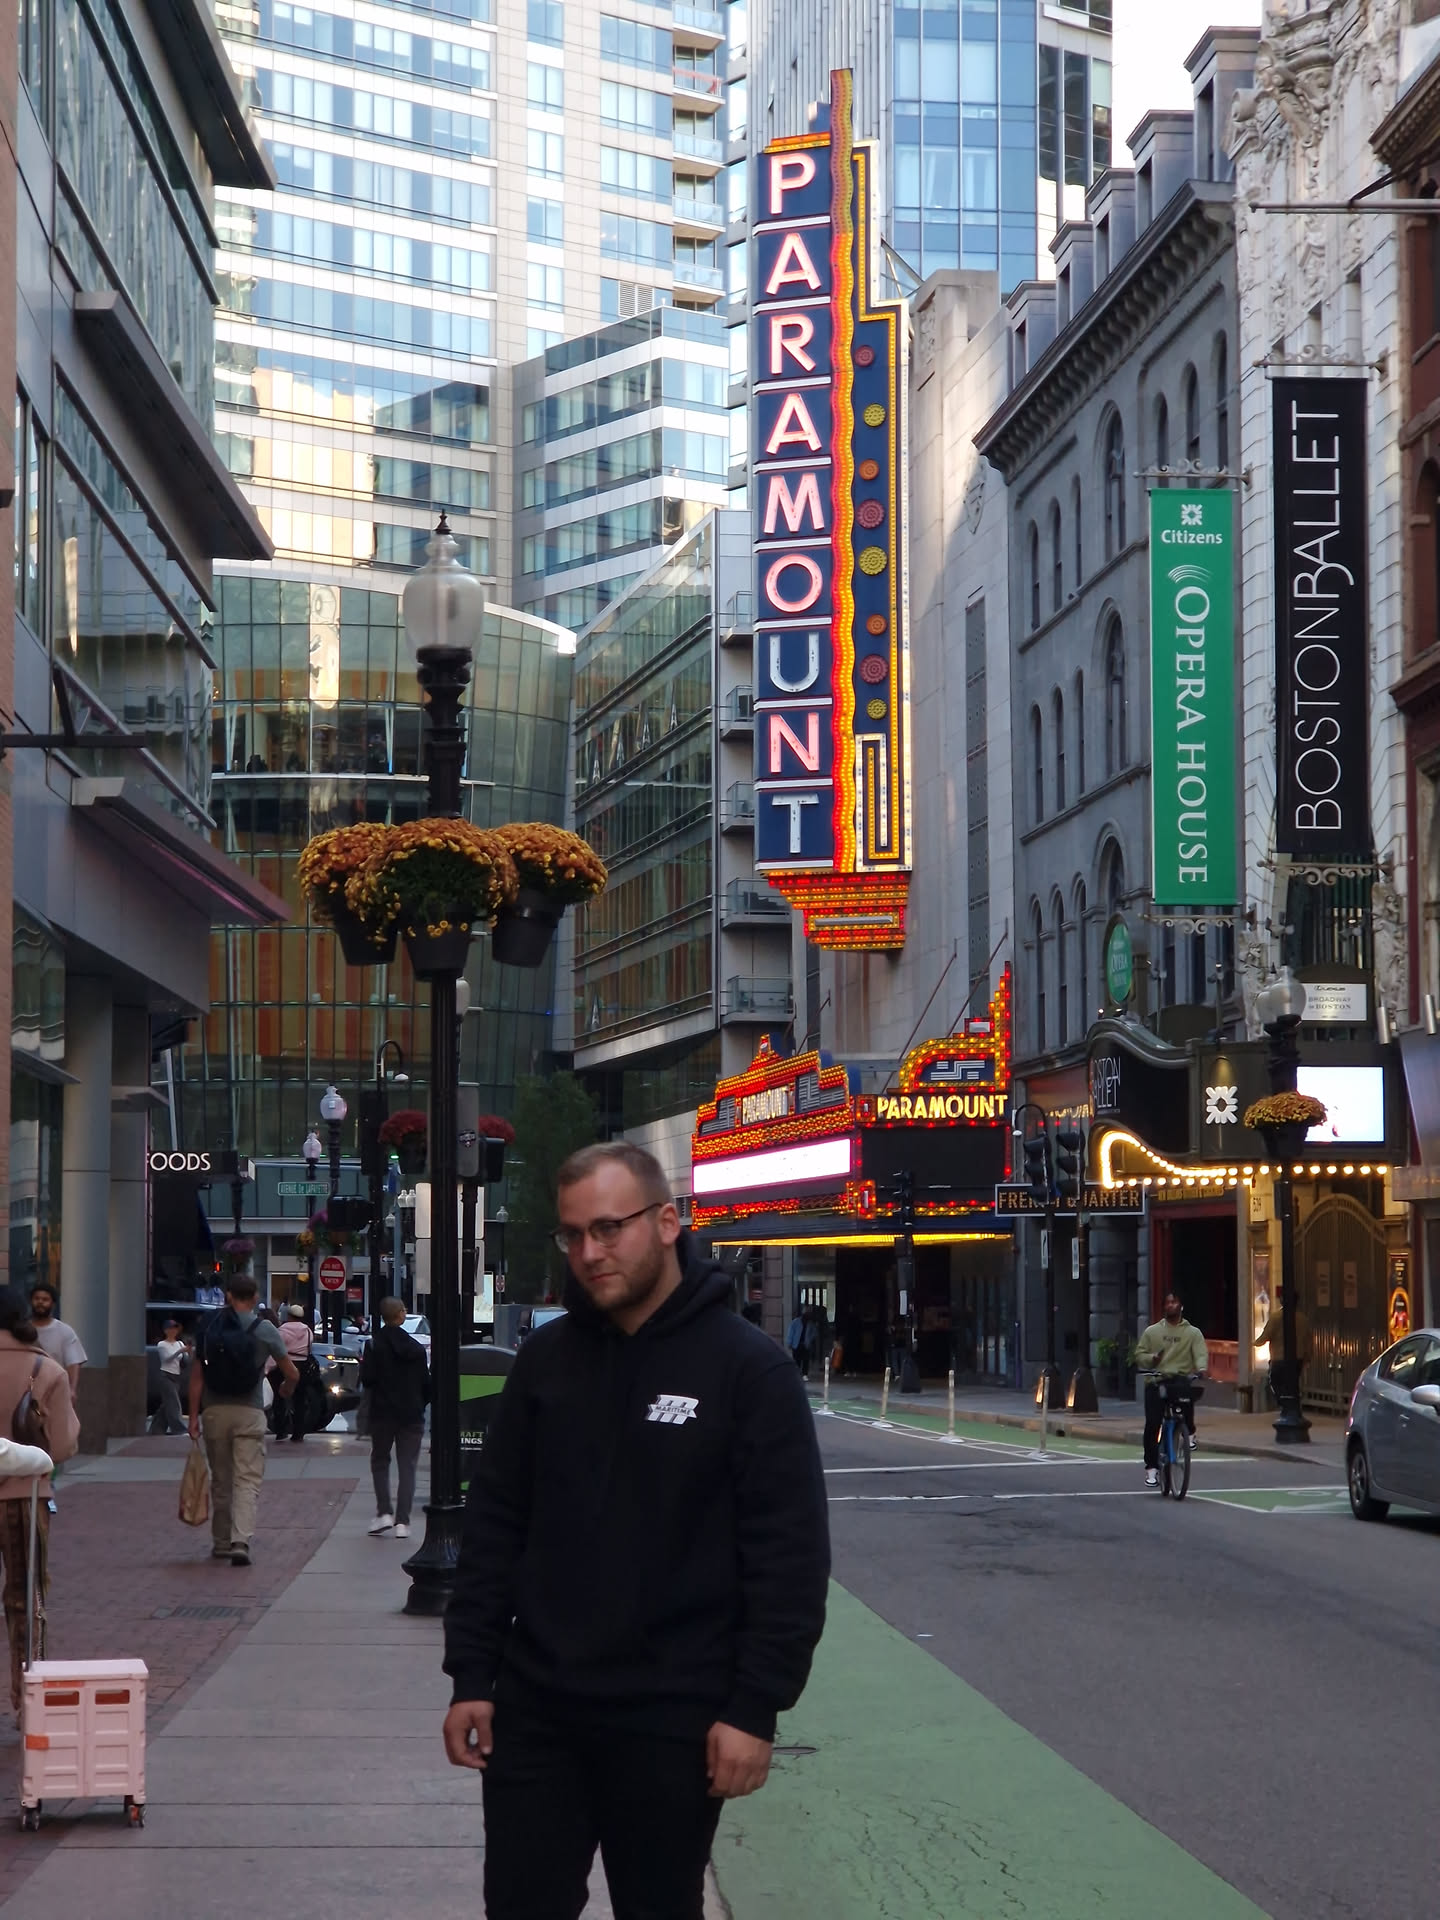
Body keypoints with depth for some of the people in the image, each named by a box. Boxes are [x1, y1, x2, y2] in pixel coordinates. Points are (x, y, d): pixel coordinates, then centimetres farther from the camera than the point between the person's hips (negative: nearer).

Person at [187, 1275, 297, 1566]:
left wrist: (193, 1416, 6)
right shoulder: (264, 1330, -3)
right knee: (247, 1480, -4)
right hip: (249, 1412, -3)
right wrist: (286, 1389, 27)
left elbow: (197, 1376, 2)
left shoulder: (209, 1328, 4)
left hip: (214, 1411, 3)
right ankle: (240, 1541, -19)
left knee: (220, 1480, 14)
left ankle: (221, 1541, 22)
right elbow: (291, 1373, 4)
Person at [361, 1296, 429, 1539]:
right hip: (412, 1415, 2)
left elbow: (367, 1379, -15)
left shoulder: (374, 1345, -9)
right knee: (407, 1466, 4)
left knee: (380, 1461, 14)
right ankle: (402, 1521, -2)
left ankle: (384, 1512, 0)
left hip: (382, 1413, -2)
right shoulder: (416, 1348, 1)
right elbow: (426, 1384, 3)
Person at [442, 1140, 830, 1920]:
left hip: (674, 1720, -4)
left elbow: (791, 1556, -9)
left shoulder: (748, 1367, -7)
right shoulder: (544, 1359, 6)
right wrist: (471, 1676, 4)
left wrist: (755, 1708, -13)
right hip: (535, 1708, 4)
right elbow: (495, 1525, 9)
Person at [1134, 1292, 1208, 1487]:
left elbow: (1200, 1354, -2)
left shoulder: (1193, 1333, 12)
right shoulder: (1152, 1331, 15)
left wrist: (1201, 1368, -23)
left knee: (1191, 1390, -35)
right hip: (1156, 1381, 1)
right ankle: (1152, 1467, 0)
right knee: (1152, 1424, -10)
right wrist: (1152, 1358, -11)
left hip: (1183, 1378, -1)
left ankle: (1189, 1431, -8)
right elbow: (1139, 1354, 11)